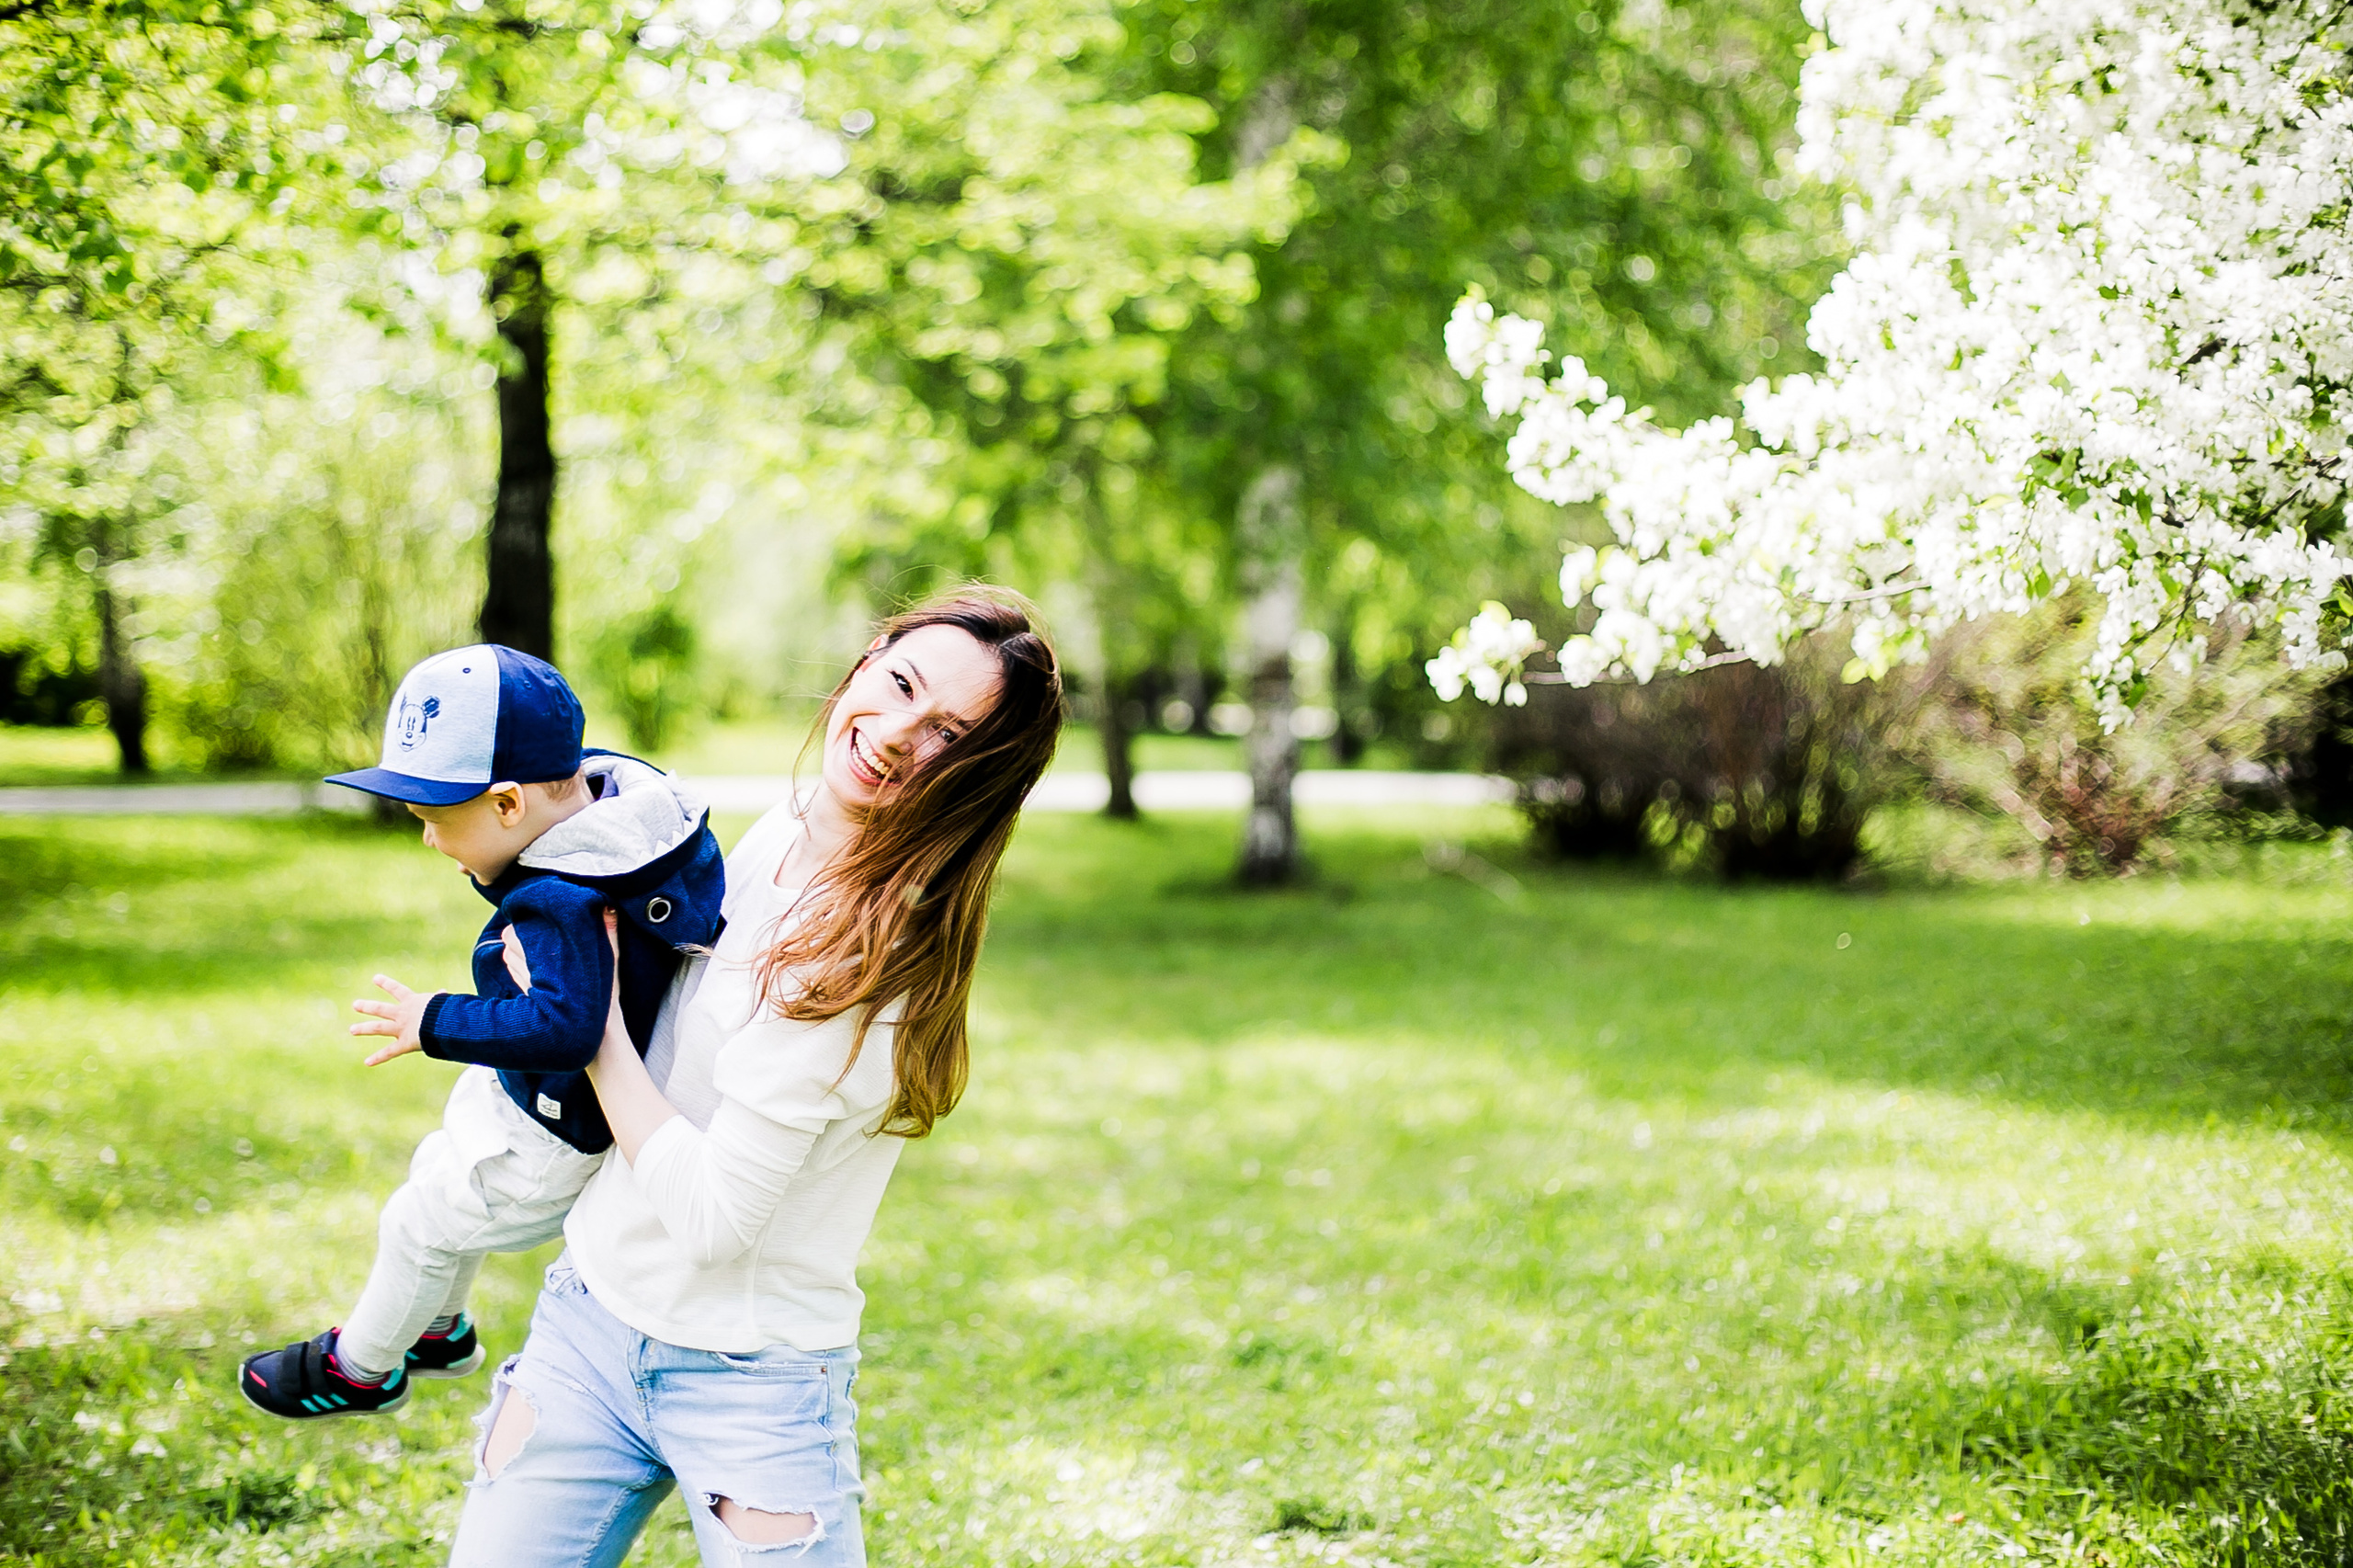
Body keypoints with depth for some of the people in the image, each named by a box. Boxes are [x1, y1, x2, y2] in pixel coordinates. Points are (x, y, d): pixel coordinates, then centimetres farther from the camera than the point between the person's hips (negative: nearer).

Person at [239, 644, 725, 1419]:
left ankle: (358, 1369, 43)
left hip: (549, 1134, -9)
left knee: (421, 1227, 15)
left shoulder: (564, 908, -39)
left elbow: (563, 1026, -47)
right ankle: (438, 1330, 56)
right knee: (436, 1171, 31)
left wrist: (435, 1023, -35)